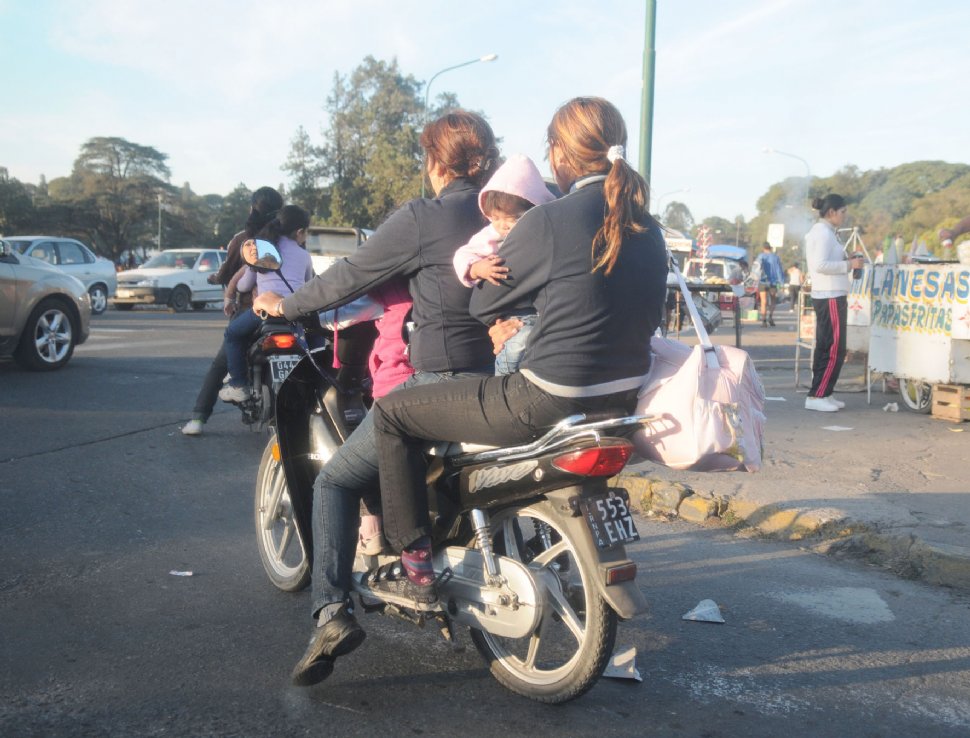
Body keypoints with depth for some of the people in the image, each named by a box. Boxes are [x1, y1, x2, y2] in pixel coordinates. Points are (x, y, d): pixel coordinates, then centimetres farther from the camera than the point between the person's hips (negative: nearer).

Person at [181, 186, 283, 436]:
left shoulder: (242, 238, -3)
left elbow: (227, 273, 3)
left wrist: (216, 278, 25)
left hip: (247, 308, -1)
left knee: (220, 364, 7)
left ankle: (198, 418, 0)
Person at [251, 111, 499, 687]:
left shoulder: (422, 218, -10)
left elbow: (351, 277, -3)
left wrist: (285, 305, 12)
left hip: (440, 383, -7)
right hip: (498, 378, 7)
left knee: (336, 481, 5)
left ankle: (332, 612, -8)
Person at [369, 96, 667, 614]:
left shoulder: (550, 221, -15)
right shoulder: (647, 228, 6)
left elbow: (482, 305, -5)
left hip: (550, 402, -8)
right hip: (625, 399, 8)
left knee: (392, 413, 7)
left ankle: (417, 570, 10)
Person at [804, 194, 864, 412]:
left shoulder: (820, 231, 18)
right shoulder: (824, 232, -13)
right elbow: (820, 264, -22)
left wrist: (846, 260, 10)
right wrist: (849, 264, -15)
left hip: (826, 296, 10)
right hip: (830, 296, -10)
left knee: (825, 348, 12)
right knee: (834, 349, -8)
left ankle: (822, 394, 16)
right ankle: (816, 396, -7)